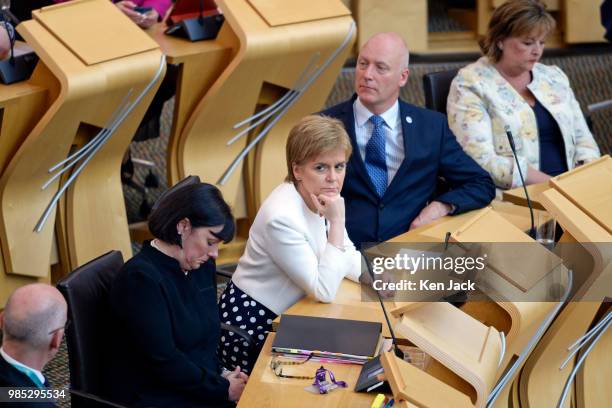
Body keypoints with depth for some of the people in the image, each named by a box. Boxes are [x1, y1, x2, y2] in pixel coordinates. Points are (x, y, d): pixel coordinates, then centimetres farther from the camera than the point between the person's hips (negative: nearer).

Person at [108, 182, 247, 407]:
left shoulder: (202, 267, 9)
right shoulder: (141, 278, -17)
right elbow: (163, 361, -19)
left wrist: (221, 374, 1)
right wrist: (223, 389, -14)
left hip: (203, 386, 8)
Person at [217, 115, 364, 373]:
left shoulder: (318, 199, -3)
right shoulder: (282, 217, -28)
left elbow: (349, 261, 8)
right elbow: (325, 291, -25)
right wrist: (336, 222, -28)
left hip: (282, 318, 8)